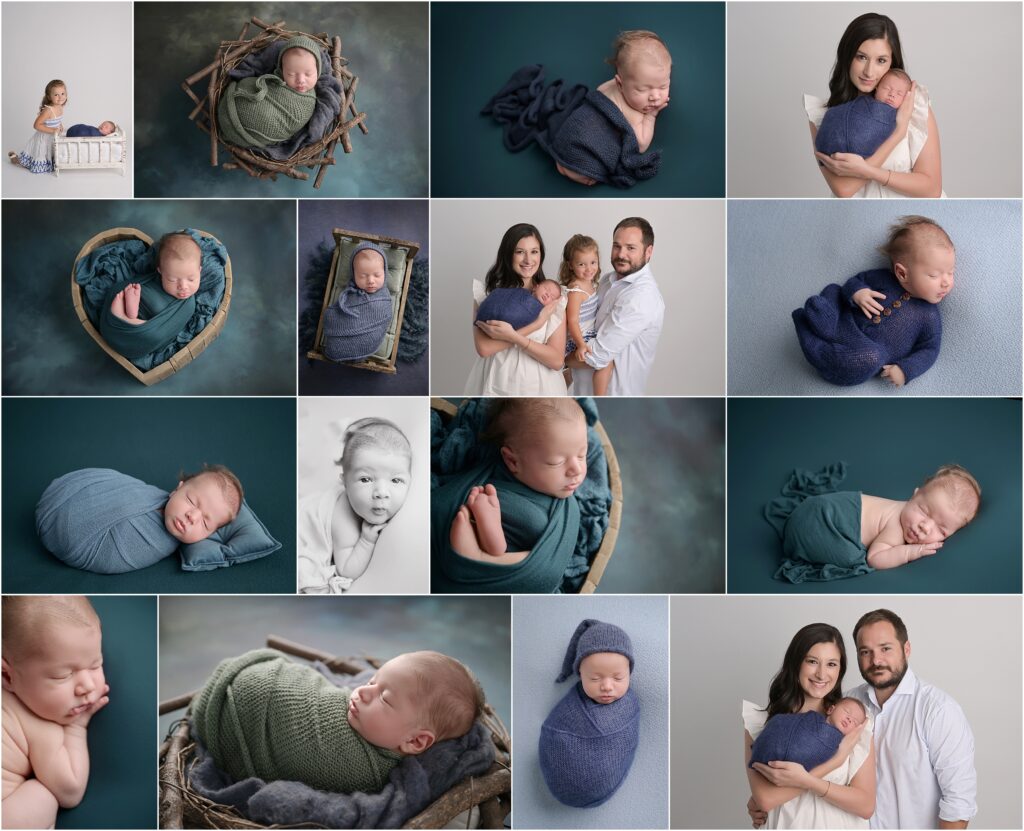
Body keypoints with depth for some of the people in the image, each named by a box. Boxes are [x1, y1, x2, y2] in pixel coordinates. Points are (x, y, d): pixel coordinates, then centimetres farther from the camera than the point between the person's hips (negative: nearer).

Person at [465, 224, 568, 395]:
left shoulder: (553, 297, -2)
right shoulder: (487, 291, -3)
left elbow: (556, 360, -10)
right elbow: (483, 348, -16)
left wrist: (513, 335, -20)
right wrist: (536, 323, -18)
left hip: (538, 389, 0)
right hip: (495, 388, 0)